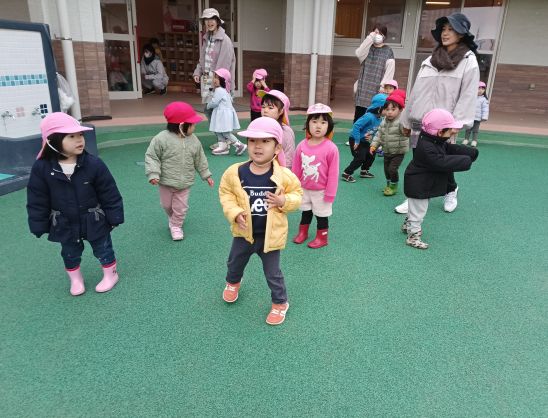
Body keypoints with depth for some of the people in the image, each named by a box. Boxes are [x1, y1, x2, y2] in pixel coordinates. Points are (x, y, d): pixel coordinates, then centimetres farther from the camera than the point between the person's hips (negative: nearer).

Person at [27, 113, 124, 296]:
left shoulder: (93, 164, -19)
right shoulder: (42, 167, -16)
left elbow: (109, 194, -11)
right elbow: (37, 200, -6)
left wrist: (114, 217, -7)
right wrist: (39, 225, -2)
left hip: (95, 221, -2)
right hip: (64, 225, 2)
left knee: (103, 249, 16)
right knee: (70, 253, 21)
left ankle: (110, 275, 39)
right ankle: (75, 279, 45)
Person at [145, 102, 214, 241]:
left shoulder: (193, 140, -5)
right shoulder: (162, 139, -19)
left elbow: (199, 159, 6)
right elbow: (151, 156, -13)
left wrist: (206, 175, 11)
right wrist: (153, 174, -21)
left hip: (185, 183, 2)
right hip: (166, 182, -2)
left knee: (181, 207, 8)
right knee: (167, 205, 19)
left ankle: (176, 226, 29)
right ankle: (172, 218, 48)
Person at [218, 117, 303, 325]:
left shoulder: (284, 176, -19)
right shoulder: (235, 172, -17)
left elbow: (297, 193, -2)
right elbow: (225, 192, -1)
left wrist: (284, 201, -23)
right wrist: (234, 213, -16)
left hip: (270, 235, -2)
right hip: (244, 233, 3)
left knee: (273, 273, 12)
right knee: (234, 263, 28)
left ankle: (280, 303, 39)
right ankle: (233, 282, 63)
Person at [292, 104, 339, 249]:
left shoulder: (331, 148, -22)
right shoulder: (302, 145, -10)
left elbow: (333, 173, -16)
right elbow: (296, 168, -1)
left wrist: (330, 193, -13)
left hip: (321, 191, -4)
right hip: (304, 188, 4)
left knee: (321, 214, 14)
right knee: (305, 211, 24)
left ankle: (322, 237, 33)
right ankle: (302, 232, 45)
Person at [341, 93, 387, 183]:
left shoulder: (379, 119, 0)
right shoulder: (369, 116, -27)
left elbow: (376, 131, 10)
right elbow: (356, 126, -31)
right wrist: (357, 141, -29)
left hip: (365, 141, 9)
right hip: (356, 140, -9)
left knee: (371, 156, 17)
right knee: (360, 158, -16)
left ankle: (364, 172, 36)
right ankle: (346, 174, -6)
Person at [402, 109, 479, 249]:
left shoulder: (438, 142, 2)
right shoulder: (426, 148, -32)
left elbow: (453, 149, 7)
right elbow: (442, 163, -34)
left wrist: (470, 152, -7)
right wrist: (465, 160, -27)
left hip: (423, 184, 10)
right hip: (418, 186, -10)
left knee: (417, 210, 27)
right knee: (418, 212, 2)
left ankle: (408, 225, 46)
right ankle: (413, 236, 15)